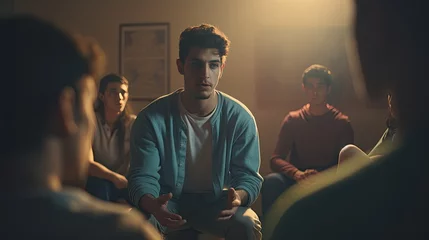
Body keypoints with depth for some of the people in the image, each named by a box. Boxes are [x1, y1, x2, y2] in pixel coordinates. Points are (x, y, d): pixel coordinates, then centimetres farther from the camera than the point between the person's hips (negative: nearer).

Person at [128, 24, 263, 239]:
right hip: (168, 202, -1)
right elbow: (143, 177, -15)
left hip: (216, 203, 1)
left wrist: (238, 197, -36)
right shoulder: (152, 119, -16)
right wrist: (152, 205, -40)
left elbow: (248, 176, -10)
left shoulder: (240, 118, -13)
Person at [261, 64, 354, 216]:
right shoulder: (293, 119, 7)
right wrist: (298, 174, -26)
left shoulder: (342, 123, 5)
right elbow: (275, 159, -3)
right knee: (272, 181, -31)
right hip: (297, 181, 1)